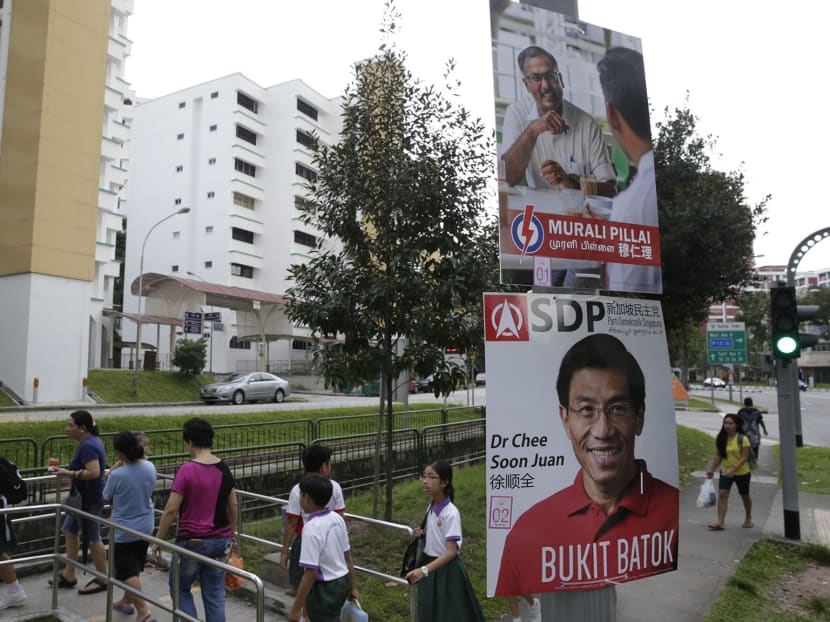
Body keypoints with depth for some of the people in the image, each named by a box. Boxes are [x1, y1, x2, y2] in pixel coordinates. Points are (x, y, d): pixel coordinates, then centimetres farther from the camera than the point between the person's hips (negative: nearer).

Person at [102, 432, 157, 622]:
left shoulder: (117, 475, -25)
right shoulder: (150, 467, -10)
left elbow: (107, 499, -6)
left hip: (124, 530, -6)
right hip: (145, 527, 6)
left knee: (128, 572, 2)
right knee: (134, 568, 24)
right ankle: (127, 602, 41)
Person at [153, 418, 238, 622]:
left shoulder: (187, 470, -16)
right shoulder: (224, 469, 1)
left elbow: (171, 510, -16)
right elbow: (233, 506, 9)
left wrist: (158, 541, -4)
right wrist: (232, 534, 21)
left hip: (192, 542, -4)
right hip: (221, 541, 5)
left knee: (180, 588, 18)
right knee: (215, 595, 12)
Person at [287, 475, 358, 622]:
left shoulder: (311, 528, -25)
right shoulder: (337, 519, -2)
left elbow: (311, 572, -26)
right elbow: (347, 556, 6)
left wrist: (296, 608, -19)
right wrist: (352, 587, 18)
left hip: (323, 589, -8)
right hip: (342, 582, 8)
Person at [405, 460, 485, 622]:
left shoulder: (451, 513, -22)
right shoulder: (430, 507, 1)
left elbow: (451, 551, -25)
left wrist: (424, 570, -34)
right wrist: (422, 533, -3)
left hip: (447, 570, -7)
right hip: (431, 565, 7)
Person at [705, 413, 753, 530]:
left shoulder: (743, 439, -16)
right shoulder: (720, 438, -4)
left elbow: (744, 458, -19)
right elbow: (718, 456, 5)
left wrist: (733, 469, -29)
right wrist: (712, 470, 5)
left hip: (742, 473, -3)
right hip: (725, 472, 3)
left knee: (744, 496, 17)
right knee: (722, 494, -13)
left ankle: (748, 518, 42)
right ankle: (720, 522, -15)